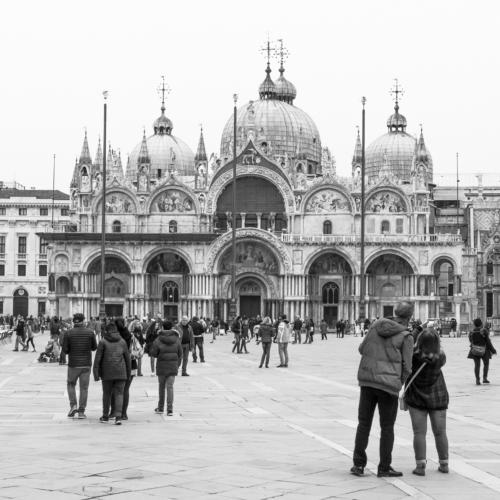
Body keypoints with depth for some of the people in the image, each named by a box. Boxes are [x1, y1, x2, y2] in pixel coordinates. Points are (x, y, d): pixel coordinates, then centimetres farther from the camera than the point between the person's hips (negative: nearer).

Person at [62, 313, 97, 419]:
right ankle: (81, 411, 6)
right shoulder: (90, 332, -4)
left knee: (71, 384, 19)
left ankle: (73, 405, 3)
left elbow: (65, 350, -7)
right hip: (86, 364, 1)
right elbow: (94, 347, 4)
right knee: (84, 387, 7)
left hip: (73, 364, -1)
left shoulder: (68, 333, -7)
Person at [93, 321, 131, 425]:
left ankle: (105, 416, 23)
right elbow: (127, 358, 10)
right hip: (121, 373, 1)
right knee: (119, 394, 0)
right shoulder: (122, 341, 7)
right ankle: (118, 416, -15)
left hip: (107, 373, -1)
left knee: (107, 393, 13)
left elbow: (98, 359, -6)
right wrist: (128, 373, 18)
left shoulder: (103, 342, -1)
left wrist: (96, 374, -6)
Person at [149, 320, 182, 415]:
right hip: (173, 366, 1)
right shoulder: (176, 339, -1)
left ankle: (160, 407, 24)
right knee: (170, 387, 2)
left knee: (161, 386, 15)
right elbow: (180, 354, 4)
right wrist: (178, 365, 13)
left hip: (161, 366, -1)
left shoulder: (158, 340, -9)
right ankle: (170, 409, -8)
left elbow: (153, 353, -7)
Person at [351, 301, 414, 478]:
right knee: (387, 427, 7)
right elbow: (406, 367, -4)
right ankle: (384, 468, 10)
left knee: (364, 423, 12)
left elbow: (362, 349, 14)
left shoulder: (377, 325, 5)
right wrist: (400, 383, 15)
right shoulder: (406, 337, -7)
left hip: (367, 381, 4)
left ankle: (359, 465, 10)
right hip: (388, 384, -4)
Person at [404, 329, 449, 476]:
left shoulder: (413, 356, -23)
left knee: (419, 433, 2)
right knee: (440, 432, 12)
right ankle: (444, 464, 20)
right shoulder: (441, 358, -17)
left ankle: (420, 465, -3)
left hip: (416, 398, -2)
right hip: (438, 397, 2)